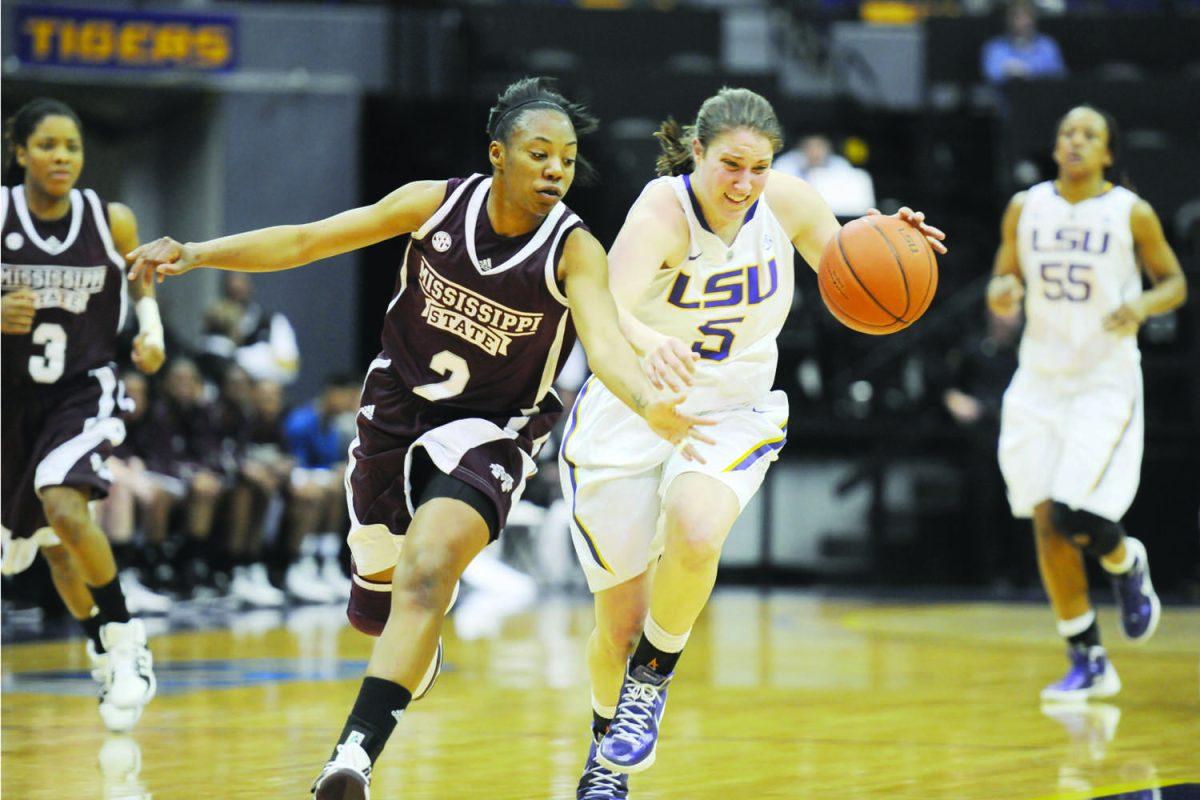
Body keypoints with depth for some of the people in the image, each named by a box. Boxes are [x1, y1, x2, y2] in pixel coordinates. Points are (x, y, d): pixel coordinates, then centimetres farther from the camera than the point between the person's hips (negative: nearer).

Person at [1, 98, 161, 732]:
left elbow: (142, 288, 10)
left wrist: (152, 331, -8)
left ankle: (126, 644, -13)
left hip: (84, 390, -2)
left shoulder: (112, 221, -8)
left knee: (64, 506, -27)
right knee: (52, 546, 11)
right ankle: (106, 660, 30)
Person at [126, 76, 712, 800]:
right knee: (378, 603, 17)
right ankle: (420, 654, 54)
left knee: (425, 574, -28)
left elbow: (606, 342, -36)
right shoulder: (437, 204, -12)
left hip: (489, 430, -4)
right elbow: (306, 241, -5)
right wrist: (194, 255, -13)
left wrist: (648, 402, -58)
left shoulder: (575, 251, -20)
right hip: (397, 407, 4)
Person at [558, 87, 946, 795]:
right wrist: (649, 345, -65)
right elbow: (607, 311, -42)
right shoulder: (662, 214, -24)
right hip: (631, 418, -2)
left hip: (732, 417, 2)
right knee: (620, 626, 2)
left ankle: (653, 679, -4)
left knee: (696, 533, -32)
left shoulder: (786, 203, -11)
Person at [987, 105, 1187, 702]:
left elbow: (1174, 282, 4)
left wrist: (1142, 306, -17)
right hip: (1039, 381, 4)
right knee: (1046, 522, 0)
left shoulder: (1131, 214, -4)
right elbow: (1003, 281, 12)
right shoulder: (1024, 209, 3)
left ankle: (1128, 565, 20)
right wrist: (1001, 294, -11)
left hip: (1106, 382, -4)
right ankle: (1088, 663, 10)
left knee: (1074, 516, -17)